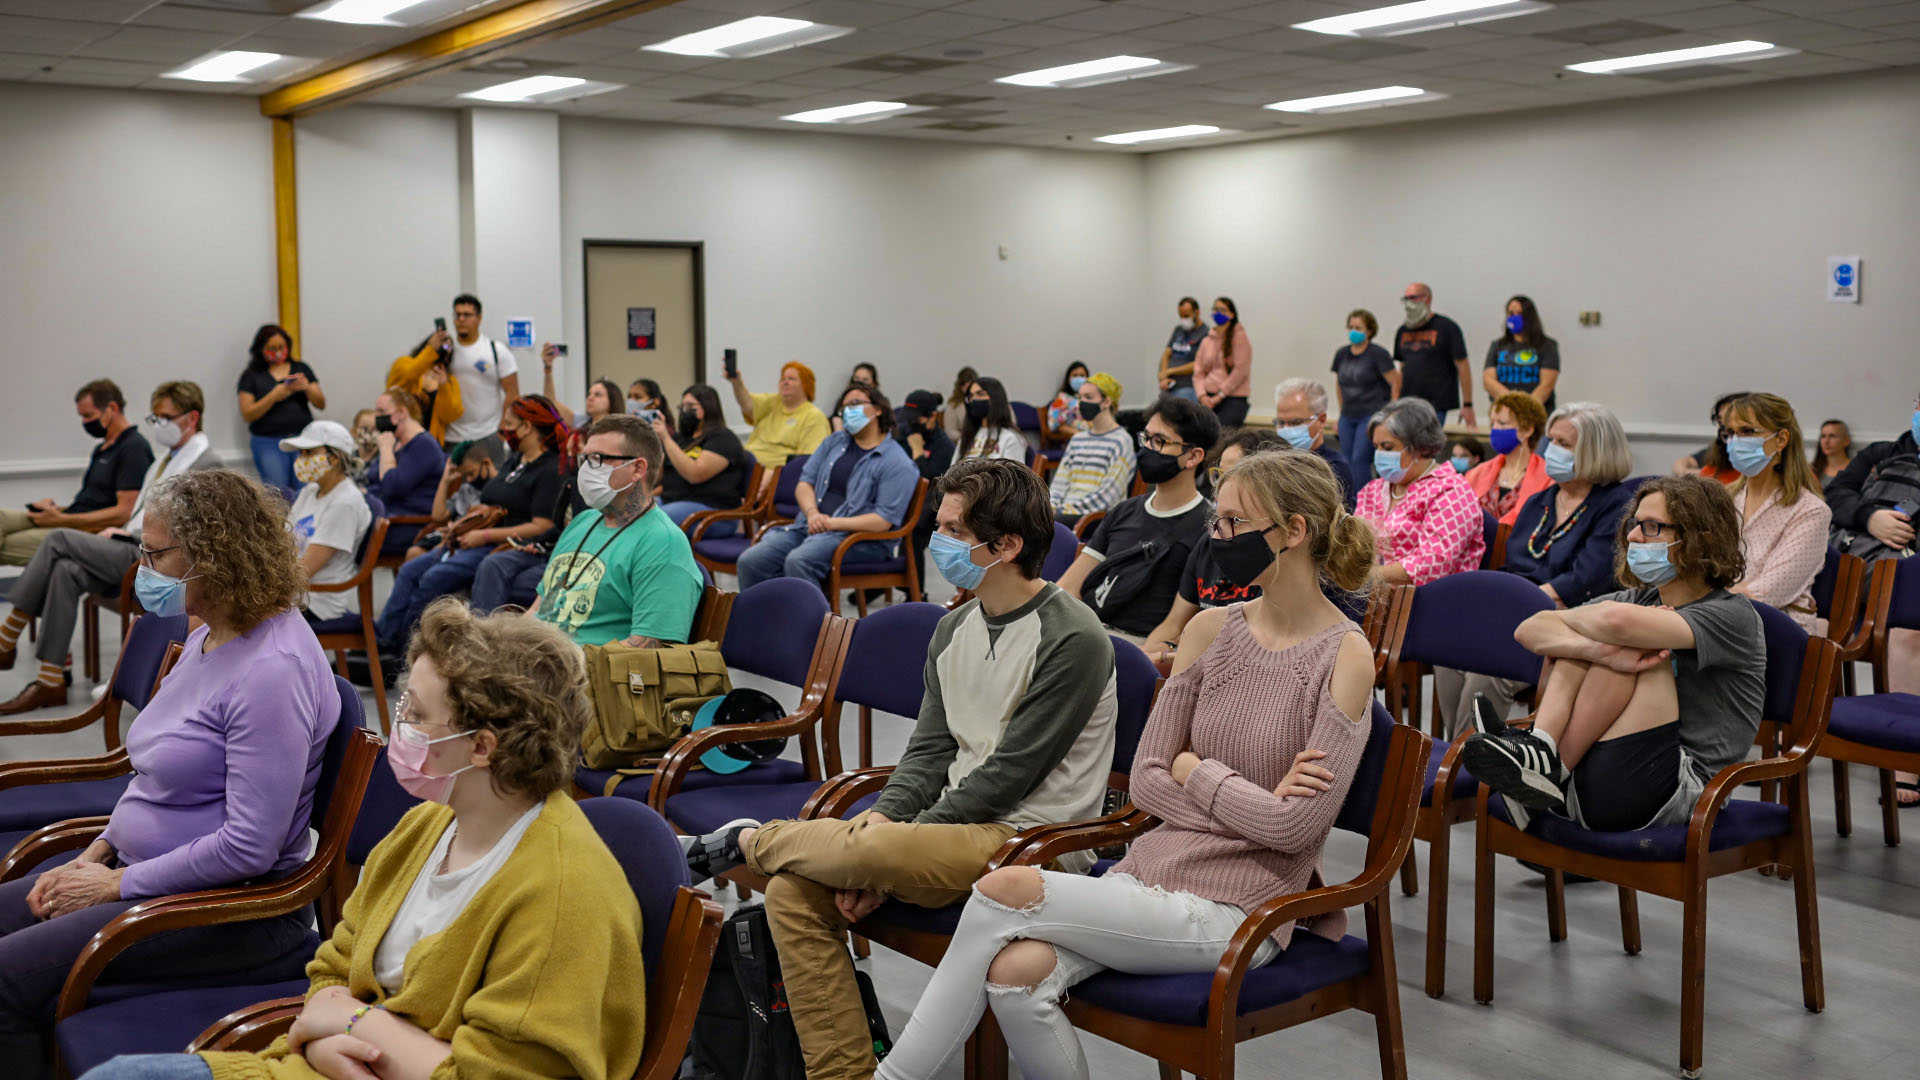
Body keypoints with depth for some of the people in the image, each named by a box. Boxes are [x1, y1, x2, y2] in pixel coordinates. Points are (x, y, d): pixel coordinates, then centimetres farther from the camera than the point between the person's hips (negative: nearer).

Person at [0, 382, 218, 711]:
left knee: (59, 539, -19)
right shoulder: (168, 458, 23)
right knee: (67, 572, -18)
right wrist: (120, 532, 7)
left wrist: (130, 535, -12)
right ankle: (52, 680, -17)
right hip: (131, 550, 8)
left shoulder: (207, 465, -6)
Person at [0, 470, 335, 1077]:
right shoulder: (210, 636, 9)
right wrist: (95, 855, 8)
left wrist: (116, 885, -15)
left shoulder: (273, 670, -24)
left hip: (234, 907, -10)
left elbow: (249, 847, -26)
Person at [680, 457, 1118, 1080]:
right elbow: (929, 750, 10)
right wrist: (882, 824, -9)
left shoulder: (1072, 642, -15)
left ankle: (752, 841, -1)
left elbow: (1007, 776, -17)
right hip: (957, 825, 8)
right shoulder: (954, 630, 12)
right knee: (793, 892, -10)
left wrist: (890, 843, -15)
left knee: (869, 851, -31)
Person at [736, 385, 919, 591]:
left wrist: (833, 523, -16)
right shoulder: (834, 442, 20)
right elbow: (805, 483, 16)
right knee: (750, 561, -17)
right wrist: (812, 513, -6)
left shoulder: (897, 463, -4)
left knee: (798, 561, -36)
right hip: (810, 527, 7)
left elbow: (884, 520, -12)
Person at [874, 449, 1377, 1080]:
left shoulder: (1344, 656, -8)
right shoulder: (1213, 629, 7)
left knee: (1006, 889, -21)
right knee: (1015, 970, -27)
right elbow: (1145, 782, 5)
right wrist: (1249, 801, -8)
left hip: (1236, 911, -5)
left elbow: (1294, 826, -13)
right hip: (1151, 869, 5)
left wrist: (1194, 770, -2)